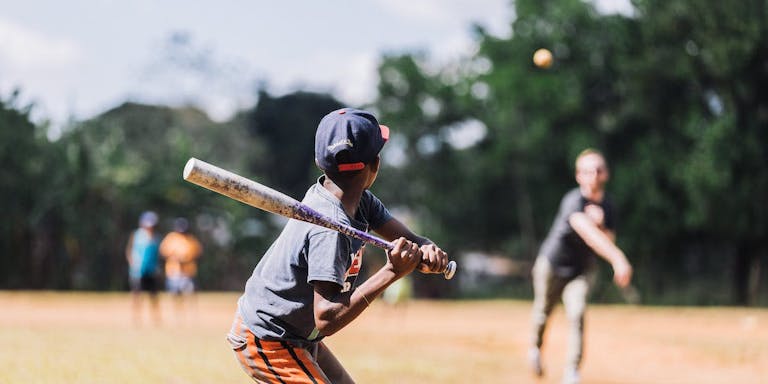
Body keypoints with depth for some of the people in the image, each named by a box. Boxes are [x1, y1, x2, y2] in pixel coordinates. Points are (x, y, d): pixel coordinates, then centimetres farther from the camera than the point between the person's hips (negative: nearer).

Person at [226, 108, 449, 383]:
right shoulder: (330, 229, -30)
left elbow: (410, 241, -2)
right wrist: (391, 273, -37)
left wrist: (427, 250, -26)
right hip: (267, 343, -10)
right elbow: (326, 319, -36)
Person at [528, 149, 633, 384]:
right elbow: (586, 231, -53)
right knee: (543, 313, 15)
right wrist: (617, 258, -68)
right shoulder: (573, 202, -34)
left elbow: (608, 242, -12)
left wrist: (599, 225, -34)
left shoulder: (607, 206, -12)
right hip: (552, 265, -3)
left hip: (581, 270, 3)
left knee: (577, 314, -17)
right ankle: (536, 347, 48)